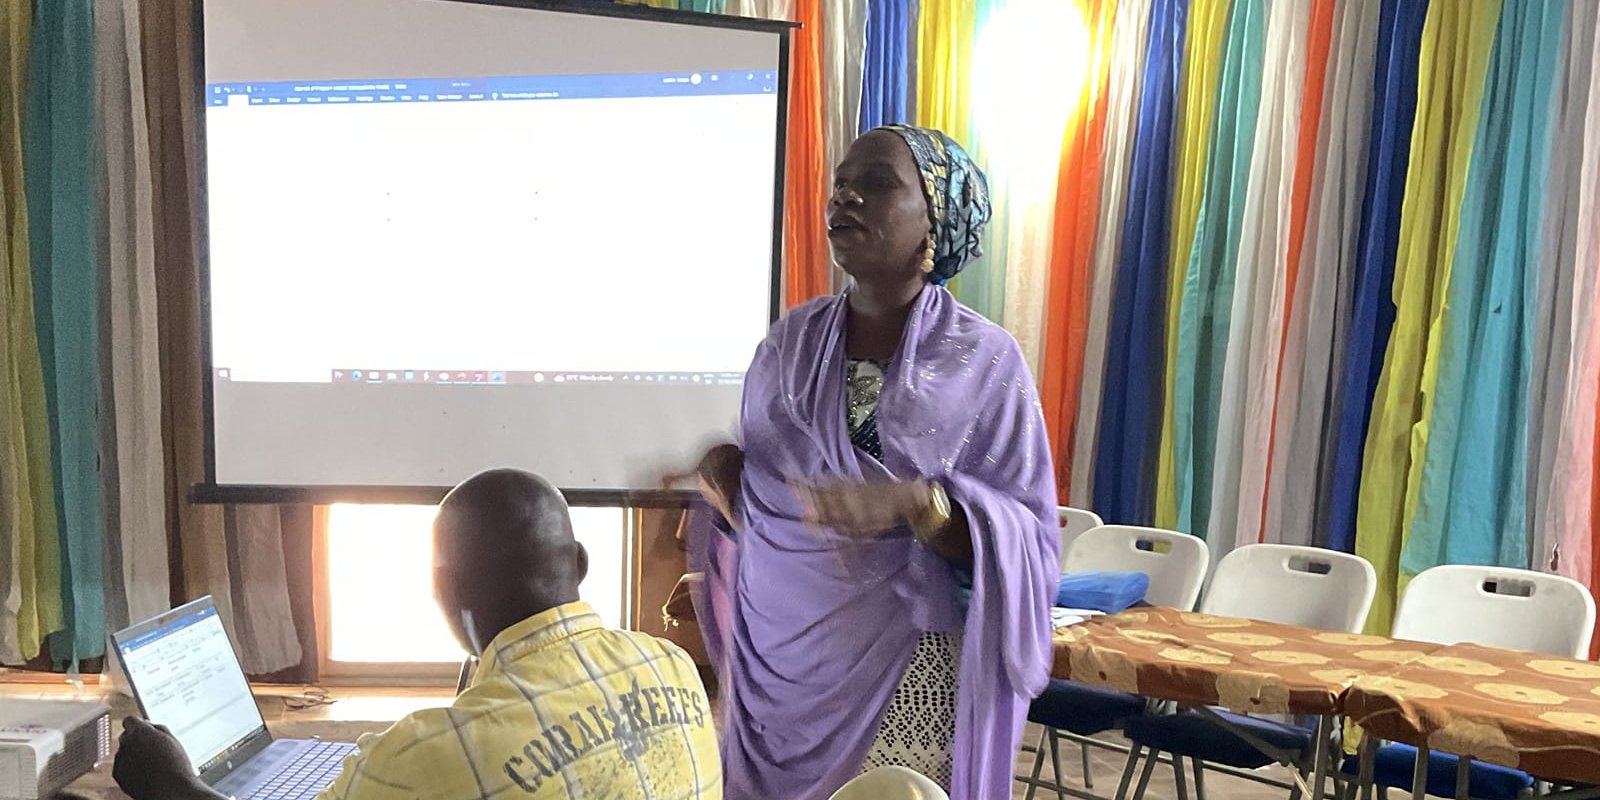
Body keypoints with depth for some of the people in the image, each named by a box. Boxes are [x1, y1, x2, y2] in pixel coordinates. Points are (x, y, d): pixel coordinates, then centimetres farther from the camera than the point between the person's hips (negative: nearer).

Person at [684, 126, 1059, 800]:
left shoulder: (983, 362, -9)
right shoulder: (791, 340, 3)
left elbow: (1026, 540, -11)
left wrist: (914, 503, -27)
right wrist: (724, 468, -8)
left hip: (905, 673, -3)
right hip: (779, 657, 4)